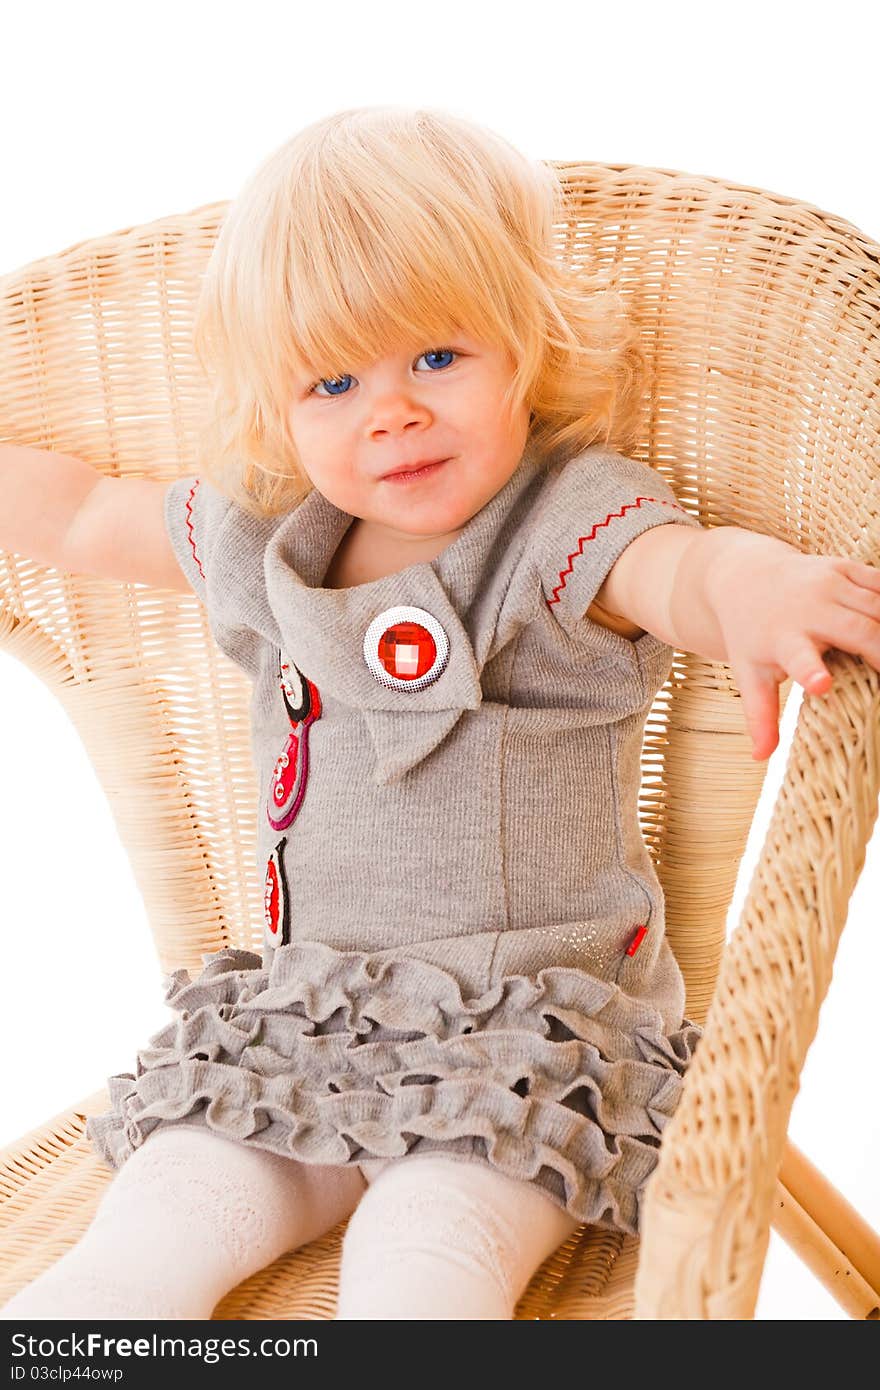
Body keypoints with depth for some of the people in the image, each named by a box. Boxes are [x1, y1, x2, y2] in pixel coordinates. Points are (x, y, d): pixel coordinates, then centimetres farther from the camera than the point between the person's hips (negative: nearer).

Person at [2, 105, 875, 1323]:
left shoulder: (570, 520, -12)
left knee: (423, 1254, -28)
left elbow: (685, 569, -35)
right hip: (303, 1026, 6)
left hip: (534, 1035, -6)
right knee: (158, 1219, -12)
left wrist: (757, 592, -59)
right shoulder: (261, 540, 6)